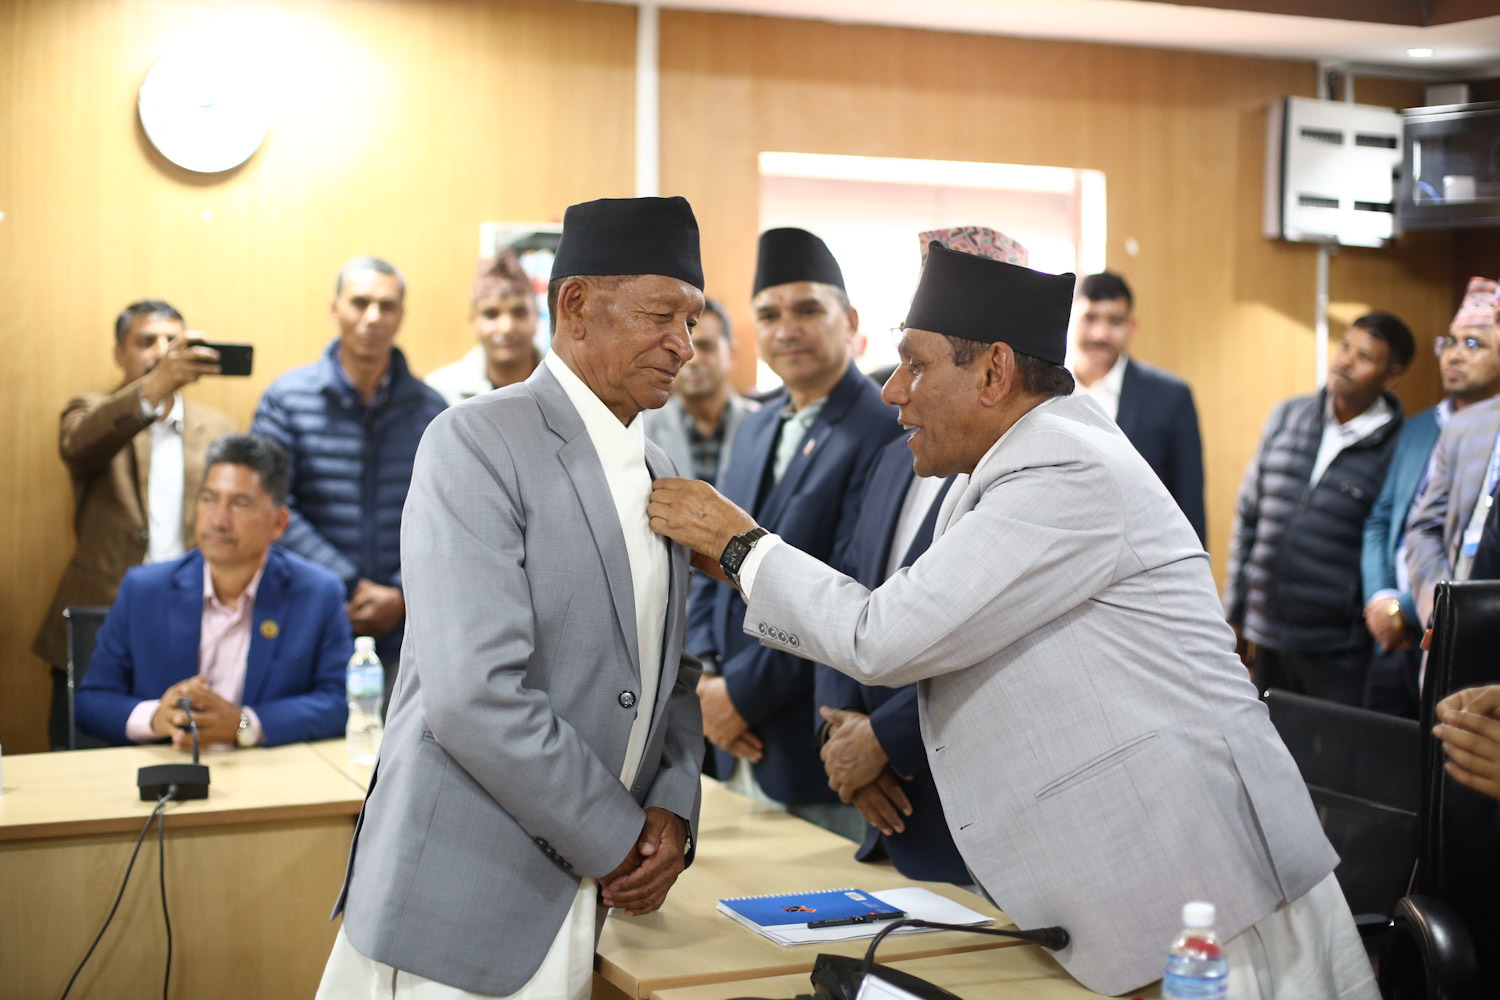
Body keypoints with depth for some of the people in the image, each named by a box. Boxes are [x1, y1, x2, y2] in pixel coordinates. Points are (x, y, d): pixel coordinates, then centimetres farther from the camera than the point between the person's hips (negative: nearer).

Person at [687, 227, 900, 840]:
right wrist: (706, 675, -1)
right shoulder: (756, 428, 13)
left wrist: (743, 692, -16)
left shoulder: (882, 432, -16)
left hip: (819, 746, -8)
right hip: (744, 744, 8)